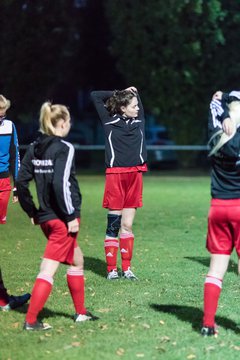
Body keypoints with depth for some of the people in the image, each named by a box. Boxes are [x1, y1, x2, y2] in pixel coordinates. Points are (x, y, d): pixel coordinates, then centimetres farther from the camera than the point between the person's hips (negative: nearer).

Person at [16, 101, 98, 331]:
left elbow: (21, 182, 6)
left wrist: (32, 212, 14)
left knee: (76, 260, 22)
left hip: (44, 217, 8)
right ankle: (31, 320, -5)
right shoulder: (64, 148, -14)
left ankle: (80, 312, 29)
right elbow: (60, 183, -24)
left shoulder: (34, 148, 7)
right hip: (62, 219, -8)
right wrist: (71, 216, -18)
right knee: (49, 268, -4)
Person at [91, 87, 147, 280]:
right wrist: (118, 93, 7)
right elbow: (95, 96, 5)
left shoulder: (139, 120, 10)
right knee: (113, 224, -1)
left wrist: (132, 93, 13)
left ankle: (126, 268, 11)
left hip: (135, 176, 4)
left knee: (127, 225, 7)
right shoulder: (110, 121, 0)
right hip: (115, 175, -4)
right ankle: (111, 269, 3)